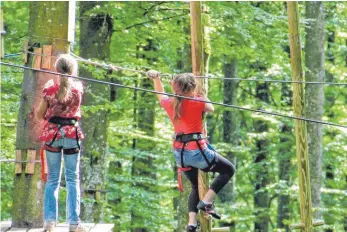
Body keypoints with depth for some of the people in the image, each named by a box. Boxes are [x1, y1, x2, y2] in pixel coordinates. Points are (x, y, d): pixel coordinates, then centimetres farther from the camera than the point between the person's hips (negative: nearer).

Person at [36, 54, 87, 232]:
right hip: (72, 134, 0)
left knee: (52, 179, 7)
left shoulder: (50, 88, -5)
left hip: (52, 134, 0)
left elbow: (39, 115, 2)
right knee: (73, 179, 5)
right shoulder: (78, 88, -3)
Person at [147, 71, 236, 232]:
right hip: (197, 150, -6)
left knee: (196, 186, 24)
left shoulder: (169, 103, 4)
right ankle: (206, 202, -2)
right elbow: (211, 109, 12)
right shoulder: (198, 102, -10)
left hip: (179, 152, 6)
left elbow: (160, 94, 27)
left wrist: (155, 78, 37)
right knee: (228, 169, 13)